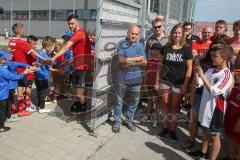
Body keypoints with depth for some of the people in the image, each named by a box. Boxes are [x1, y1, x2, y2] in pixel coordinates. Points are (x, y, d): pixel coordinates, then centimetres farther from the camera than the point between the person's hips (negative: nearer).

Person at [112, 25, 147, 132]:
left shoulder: (140, 45, 5)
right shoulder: (121, 44, -5)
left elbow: (144, 62, 0)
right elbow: (121, 60, -17)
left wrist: (132, 62, -15)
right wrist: (137, 58, -10)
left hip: (136, 78, 3)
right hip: (122, 78, -3)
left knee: (134, 101, 12)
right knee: (119, 101, 9)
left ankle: (129, 121, 30)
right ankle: (117, 122, 24)